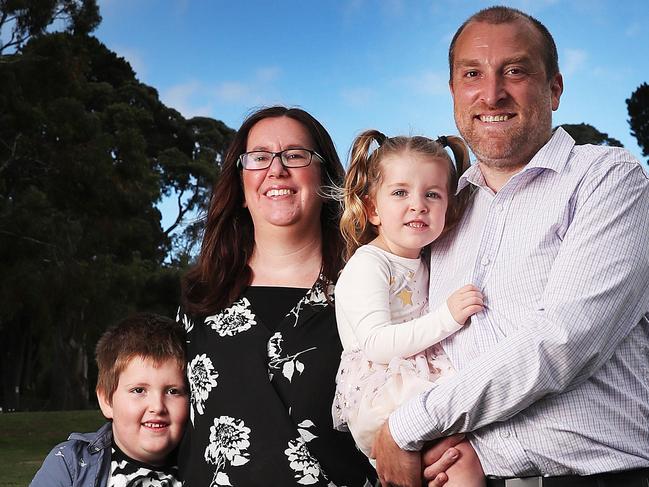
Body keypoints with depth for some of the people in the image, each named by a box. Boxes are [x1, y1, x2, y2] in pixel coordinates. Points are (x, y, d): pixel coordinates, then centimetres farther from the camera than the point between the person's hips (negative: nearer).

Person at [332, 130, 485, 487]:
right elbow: (376, 345, -21)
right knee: (464, 457, -26)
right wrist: (446, 317, -25)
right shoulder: (368, 264, -9)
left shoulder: (426, 264, 18)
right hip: (378, 400, -9)